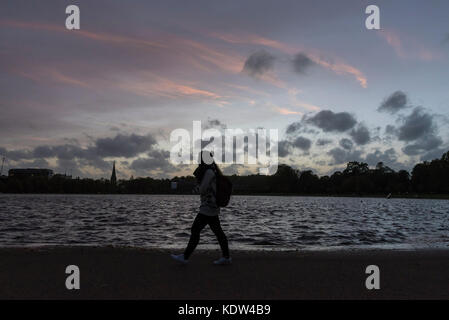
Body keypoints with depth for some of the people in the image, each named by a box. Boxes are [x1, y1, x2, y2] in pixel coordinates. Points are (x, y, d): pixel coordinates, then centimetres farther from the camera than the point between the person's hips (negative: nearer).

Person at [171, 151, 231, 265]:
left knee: (195, 230, -5)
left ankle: (185, 257, 2)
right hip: (211, 208, 10)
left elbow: (202, 190, -18)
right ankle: (226, 257, 15)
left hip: (208, 208, -10)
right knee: (218, 232, 11)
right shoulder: (211, 172, 14)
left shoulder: (209, 172, -17)